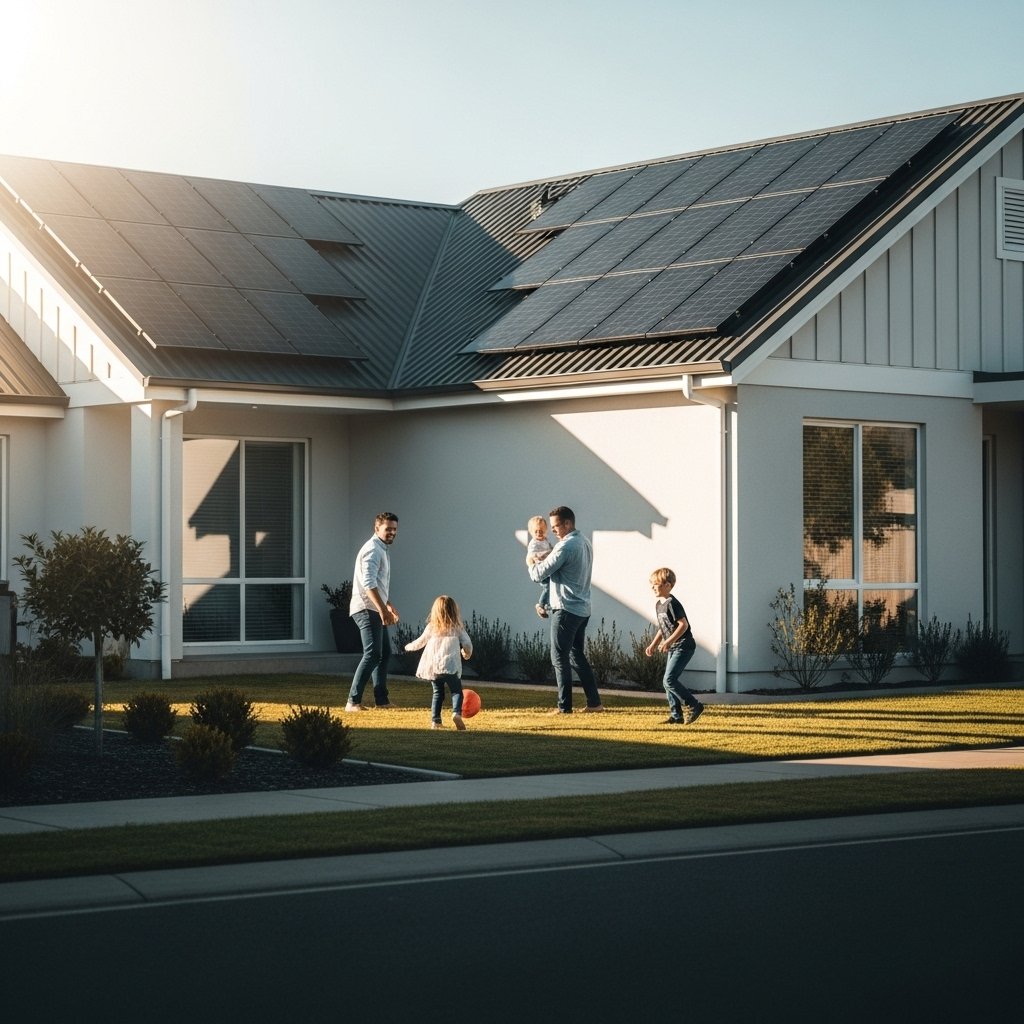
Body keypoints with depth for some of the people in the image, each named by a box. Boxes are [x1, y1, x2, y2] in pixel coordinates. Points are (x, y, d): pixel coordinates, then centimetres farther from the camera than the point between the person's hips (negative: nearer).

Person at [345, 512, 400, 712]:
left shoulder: (382, 550, 18)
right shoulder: (373, 550, -15)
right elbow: (368, 583, -28)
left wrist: (388, 605, 28)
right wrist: (383, 610, -33)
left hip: (375, 610, 11)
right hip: (367, 610, -11)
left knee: (385, 652, 15)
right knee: (372, 654, -17)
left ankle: (381, 699, 21)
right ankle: (353, 701, -18)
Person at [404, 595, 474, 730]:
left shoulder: (431, 627, 10)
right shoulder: (457, 628, 6)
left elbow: (420, 642, 19)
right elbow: (467, 644, 6)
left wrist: (409, 646, 40)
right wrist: (467, 653, 29)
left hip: (432, 667, 3)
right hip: (451, 666, -3)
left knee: (438, 693, 14)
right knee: (457, 691, 3)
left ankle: (435, 721, 5)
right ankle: (456, 712, -23)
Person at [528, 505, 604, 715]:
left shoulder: (566, 546, -17)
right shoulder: (584, 543, 12)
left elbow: (539, 575, -15)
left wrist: (531, 564, 6)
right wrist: (546, 560, 8)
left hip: (566, 609, -9)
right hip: (582, 608, 9)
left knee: (560, 657, -2)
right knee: (577, 655, 16)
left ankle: (564, 706, -1)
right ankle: (594, 702, 14)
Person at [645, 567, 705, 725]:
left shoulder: (672, 603, -17)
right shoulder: (659, 605, 13)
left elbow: (683, 624, -22)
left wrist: (669, 641, -26)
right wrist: (653, 645, 15)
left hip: (683, 646, -10)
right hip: (673, 648, 10)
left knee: (669, 680, -15)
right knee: (670, 682, 7)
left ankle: (694, 706, -6)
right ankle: (676, 716, 12)